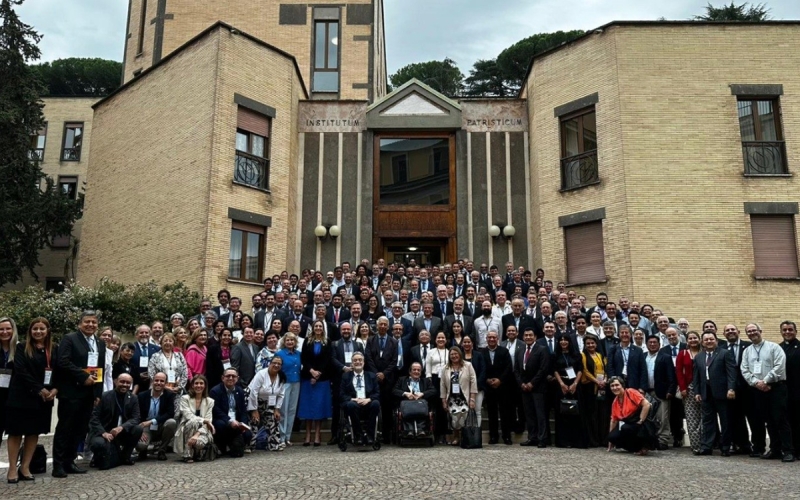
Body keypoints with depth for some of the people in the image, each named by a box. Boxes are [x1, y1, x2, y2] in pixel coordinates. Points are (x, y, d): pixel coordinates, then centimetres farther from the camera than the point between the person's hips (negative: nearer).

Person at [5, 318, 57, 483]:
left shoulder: (54, 350, 8)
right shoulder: (22, 348, -2)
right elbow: (21, 371, -11)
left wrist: (55, 389, -11)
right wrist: (39, 389, -17)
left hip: (44, 398, 3)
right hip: (22, 396, -3)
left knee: (34, 432, 7)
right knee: (16, 431, 2)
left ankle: (25, 467, 15)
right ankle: (12, 468, 9)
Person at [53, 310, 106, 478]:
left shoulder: (100, 344, 15)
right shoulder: (69, 339, -4)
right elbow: (63, 362, -16)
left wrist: (98, 393, 10)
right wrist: (83, 377, -18)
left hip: (89, 393, 6)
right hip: (71, 392, -6)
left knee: (80, 429, 9)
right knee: (64, 428, -1)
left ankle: (69, 462, 17)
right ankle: (58, 465, 5)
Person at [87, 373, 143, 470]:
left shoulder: (133, 399, 1)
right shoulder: (105, 397, -7)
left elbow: (135, 419, -7)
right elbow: (94, 417, -10)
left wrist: (121, 427, -27)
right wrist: (103, 433, -26)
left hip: (122, 432, 3)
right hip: (103, 432, -3)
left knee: (138, 429, -24)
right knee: (99, 443, -36)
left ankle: (124, 456, 0)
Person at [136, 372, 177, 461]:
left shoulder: (169, 395, -4)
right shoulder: (142, 396, -1)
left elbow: (170, 413, -15)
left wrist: (151, 421, -25)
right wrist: (140, 431, -18)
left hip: (161, 429, 1)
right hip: (146, 429, -1)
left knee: (172, 422, -32)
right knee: (140, 445, -32)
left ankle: (161, 451, -9)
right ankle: (143, 451, 11)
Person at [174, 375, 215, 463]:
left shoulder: (210, 401, 4)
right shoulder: (185, 398, 0)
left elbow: (208, 422, -6)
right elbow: (188, 416, -14)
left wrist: (197, 434, -23)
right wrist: (204, 420, -20)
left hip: (201, 432, 1)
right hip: (185, 431, -1)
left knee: (199, 442, -35)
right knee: (193, 421, -34)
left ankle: (196, 452, 5)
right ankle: (187, 455, -24)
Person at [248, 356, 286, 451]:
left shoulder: (282, 378, -4)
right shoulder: (261, 374, -21)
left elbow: (281, 395, 2)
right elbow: (253, 392, -21)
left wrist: (277, 409, -4)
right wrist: (254, 410, -19)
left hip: (268, 405, 5)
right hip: (254, 402, -5)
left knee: (273, 421, -2)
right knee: (255, 422, -12)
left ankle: (275, 444, 6)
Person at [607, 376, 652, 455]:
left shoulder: (631, 392, -12)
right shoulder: (615, 402, 8)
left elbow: (646, 404, -21)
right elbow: (614, 421, 14)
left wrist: (640, 422, -19)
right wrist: (610, 440, 14)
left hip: (641, 425, -6)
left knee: (625, 428, -33)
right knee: (613, 436, -15)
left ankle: (643, 446, -7)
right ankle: (636, 447, 7)